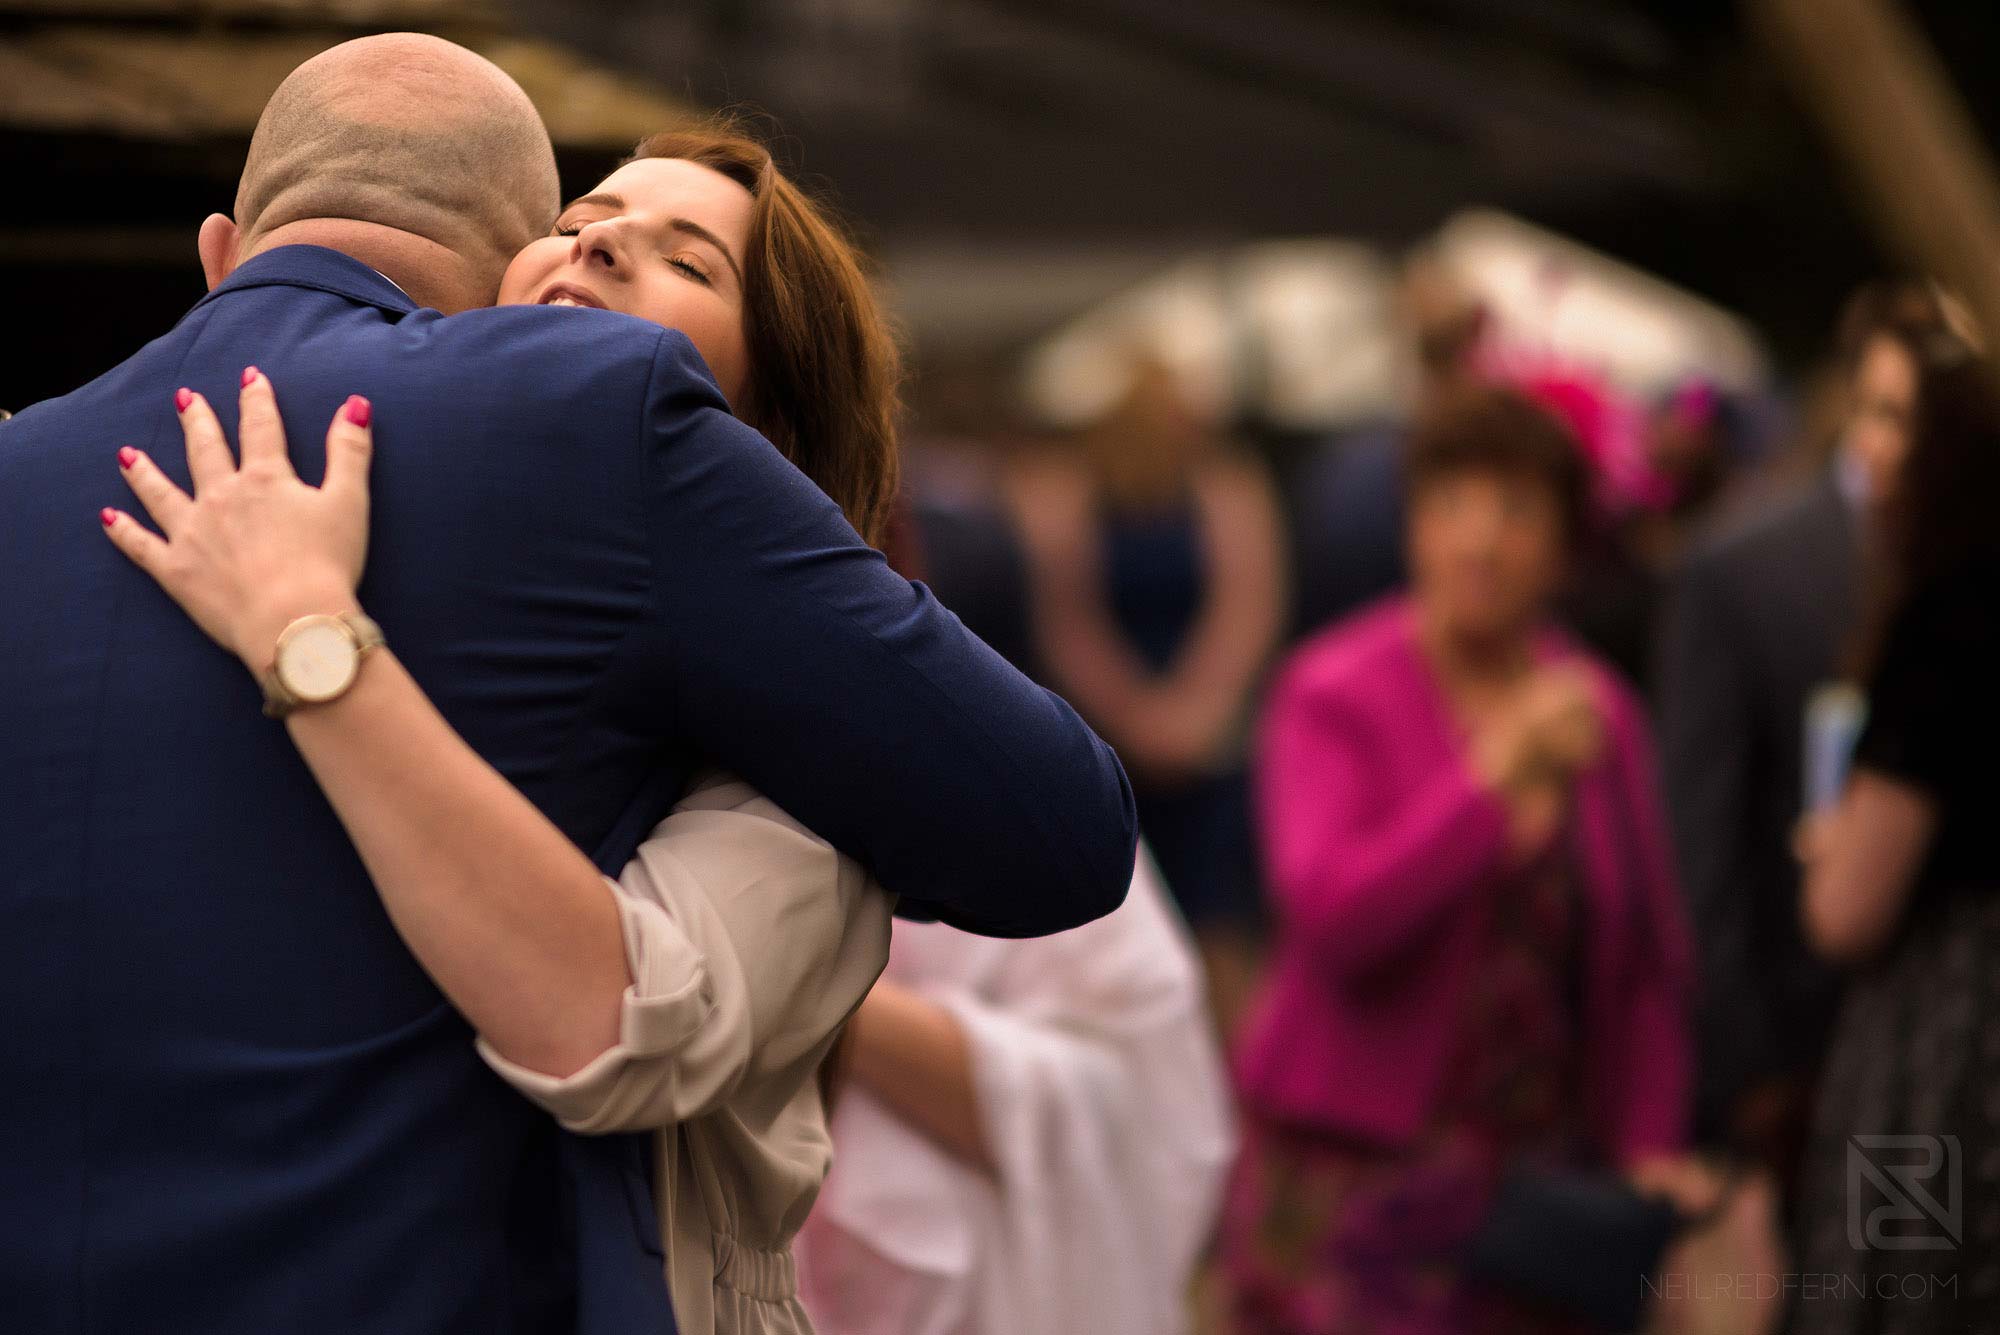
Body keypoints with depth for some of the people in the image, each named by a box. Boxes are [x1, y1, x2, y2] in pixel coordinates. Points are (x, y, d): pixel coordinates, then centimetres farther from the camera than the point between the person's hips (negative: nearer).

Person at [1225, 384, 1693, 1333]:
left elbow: (1648, 960, 14)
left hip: (1543, 1170, 4)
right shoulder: (1332, 695, -4)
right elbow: (1329, 915, -19)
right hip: (1357, 1175, -4)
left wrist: (1649, 1145, 6)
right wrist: (1491, 781, -25)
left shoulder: (1595, 711, 9)